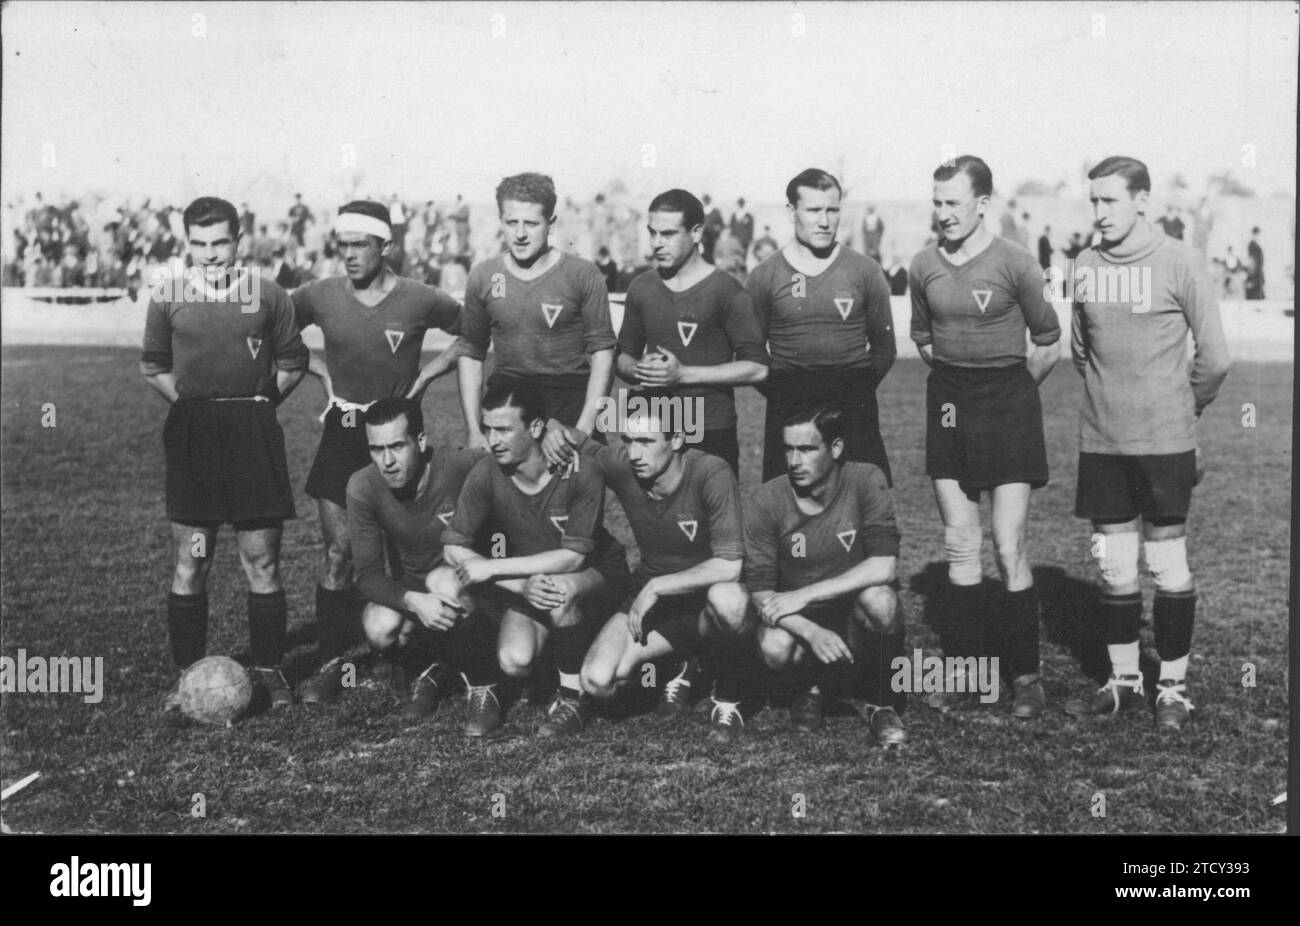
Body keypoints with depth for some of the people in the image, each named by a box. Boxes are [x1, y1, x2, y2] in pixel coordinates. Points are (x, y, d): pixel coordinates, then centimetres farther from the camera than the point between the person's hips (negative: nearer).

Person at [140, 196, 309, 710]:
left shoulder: (267, 295, 3)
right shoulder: (168, 297, 6)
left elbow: (293, 362, 11)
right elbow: (152, 365, 16)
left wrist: (257, 403, 6)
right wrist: (189, 400, 7)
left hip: (253, 432, -1)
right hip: (190, 434, 1)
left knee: (262, 562, 0)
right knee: (189, 565, 2)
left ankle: (269, 672, 12)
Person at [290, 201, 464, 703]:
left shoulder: (421, 301, -7)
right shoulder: (318, 296, -1)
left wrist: (425, 374, -1)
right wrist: (320, 369, 4)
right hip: (342, 435, 1)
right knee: (338, 552, -3)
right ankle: (329, 664, 3)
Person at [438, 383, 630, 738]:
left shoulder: (580, 473, -24)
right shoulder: (486, 475, -16)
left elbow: (573, 556, -28)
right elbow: (454, 548, -15)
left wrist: (493, 567, -31)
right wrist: (523, 585, -29)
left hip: (594, 577, -2)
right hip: (524, 580, 2)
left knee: (560, 590, -37)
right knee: (515, 662, -27)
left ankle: (572, 697, -15)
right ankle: (481, 694, 8)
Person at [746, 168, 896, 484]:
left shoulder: (865, 271, 6)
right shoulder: (765, 276, 5)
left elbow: (884, 349, 12)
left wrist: (858, 389, 4)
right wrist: (779, 391, 3)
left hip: (854, 410, 0)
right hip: (787, 410, 0)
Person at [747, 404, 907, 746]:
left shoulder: (865, 481, -15)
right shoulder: (767, 502, -12)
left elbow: (883, 565, -25)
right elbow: (760, 591, -13)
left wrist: (803, 595, -27)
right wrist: (812, 633, -30)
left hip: (857, 618, -1)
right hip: (801, 623, 1)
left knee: (878, 598, -34)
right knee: (774, 648, -32)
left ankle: (882, 704, -6)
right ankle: (811, 688, 6)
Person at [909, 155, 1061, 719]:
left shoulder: (1015, 263, -9)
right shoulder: (924, 266, 3)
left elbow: (1048, 345, 1)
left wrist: (1010, 390, 9)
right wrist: (954, 373, 13)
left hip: (1007, 402, -4)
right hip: (947, 402, 4)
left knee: (1009, 549, -5)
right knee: (959, 545, 6)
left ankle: (1026, 674, 5)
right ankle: (963, 670, 13)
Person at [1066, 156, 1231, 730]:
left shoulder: (1178, 262, -8)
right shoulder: (1086, 266, 4)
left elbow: (1214, 357, -4)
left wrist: (1181, 411, 8)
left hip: (1164, 443, -4)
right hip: (1100, 442, 4)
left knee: (1168, 564, 3)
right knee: (1114, 565, 9)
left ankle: (1173, 687, 13)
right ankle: (1124, 681, 21)